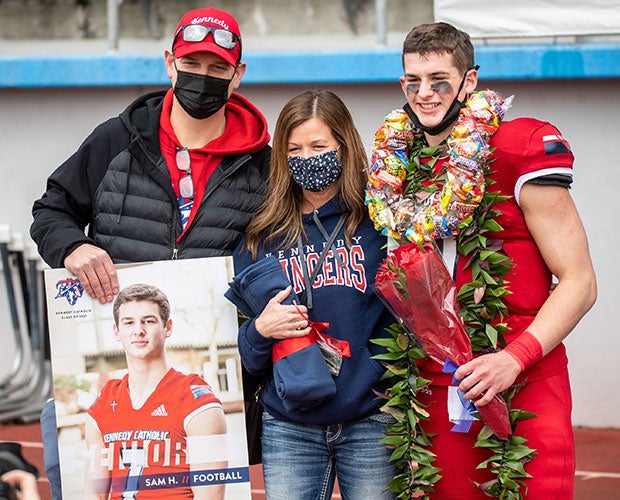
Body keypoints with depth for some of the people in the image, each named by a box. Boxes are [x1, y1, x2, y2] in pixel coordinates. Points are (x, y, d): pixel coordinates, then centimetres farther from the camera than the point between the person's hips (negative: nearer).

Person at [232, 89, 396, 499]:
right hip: (289, 430, 2)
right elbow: (247, 355, 10)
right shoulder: (263, 238, 9)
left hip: (370, 423, -2)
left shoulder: (378, 224, 1)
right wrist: (261, 330, -11)